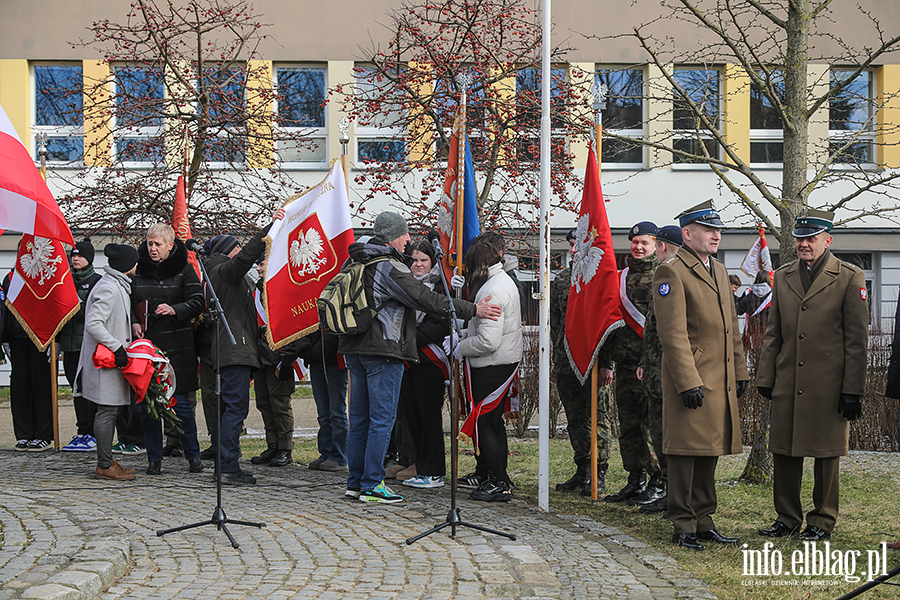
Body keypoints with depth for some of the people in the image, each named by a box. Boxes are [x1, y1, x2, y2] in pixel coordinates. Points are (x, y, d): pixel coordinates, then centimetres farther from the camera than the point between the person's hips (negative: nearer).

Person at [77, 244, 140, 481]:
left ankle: (107, 461, 18)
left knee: (112, 410, 12)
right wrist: (116, 347, -25)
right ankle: (104, 465, -3)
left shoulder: (118, 286, 16)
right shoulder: (109, 288, -16)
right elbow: (93, 323, -24)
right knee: (107, 411, -7)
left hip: (113, 360, 11)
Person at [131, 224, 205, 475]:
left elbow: (197, 302, -3)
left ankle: (193, 455, 14)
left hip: (177, 348, -2)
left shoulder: (184, 269, 1)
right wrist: (133, 323, -4)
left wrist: (175, 310, -20)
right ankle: (154, 459, 14)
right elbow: (127, 302, 14)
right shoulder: (137, 268, 7)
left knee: (180, 402, -1)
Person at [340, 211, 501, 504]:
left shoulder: (357, 263, 13)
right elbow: (427, 300, -18)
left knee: (360, 417, 13)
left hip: (356, 348, 9)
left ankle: (355, 481, 17)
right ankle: (372, 485, -2)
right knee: (382, 418, -4)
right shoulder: (390, 267, -14)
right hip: (383, 351, -9)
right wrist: (473, 309, -15)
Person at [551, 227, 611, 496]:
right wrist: (556, 358, 15)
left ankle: (598, 475, 4)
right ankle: (582, 470, 20)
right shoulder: (560, 279, 14)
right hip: (566, 361, 6)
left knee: (597, 417, -2)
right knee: (575, 420, 10)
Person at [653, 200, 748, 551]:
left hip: (721, 381, 9)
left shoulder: (719, 271, 17)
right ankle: (683, 527, 5)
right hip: (691, 380, -8)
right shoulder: (671, 272, -11)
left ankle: (703, 521, 22)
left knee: (710, 453, 13)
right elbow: (673, 334, -16)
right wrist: (688, 382, -20)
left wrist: (740, 371, 17)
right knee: (686, 451, -3)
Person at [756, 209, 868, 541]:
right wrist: (765, 378, 10)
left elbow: (857, 339, -5)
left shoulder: (849, 277, -2)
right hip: (788, 384, 4)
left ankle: (822, 521, 17)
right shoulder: (783, 277, 11)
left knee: (826, 454, 4)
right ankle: (787, 518, 20)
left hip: (828, 386, -4)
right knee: (783, 451, 8)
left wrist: (853, 390, -8)